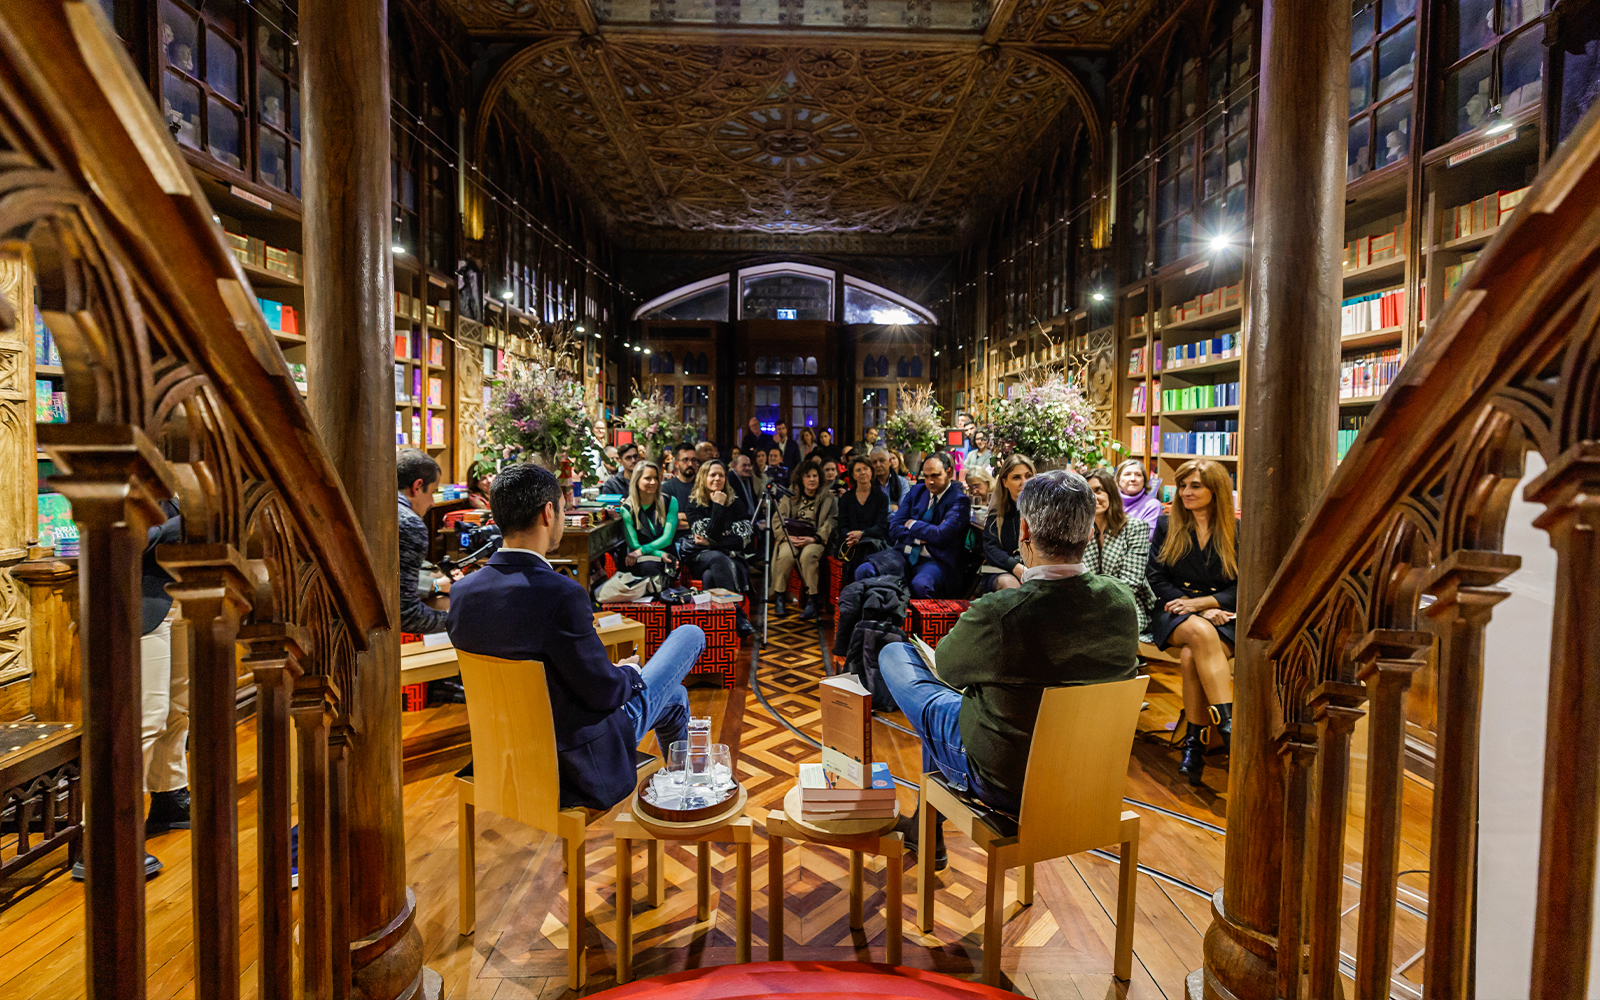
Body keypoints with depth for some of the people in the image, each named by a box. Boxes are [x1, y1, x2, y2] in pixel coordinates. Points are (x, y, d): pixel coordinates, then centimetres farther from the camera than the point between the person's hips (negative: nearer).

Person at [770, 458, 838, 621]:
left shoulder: (828, 498, 9)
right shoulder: (790, 496, 14)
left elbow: (831, 523, -1)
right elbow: (777, 520, 9)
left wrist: (813, 539, -18)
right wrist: (787, 536, -12)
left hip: (816, 540, -2)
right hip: (791, 538, 2)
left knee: (808, 555, -36)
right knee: (785, 555, -32)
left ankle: (812, 601, -28)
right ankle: (779, 597, -16)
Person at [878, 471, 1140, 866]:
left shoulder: (998, 614, -32)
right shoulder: (1122, 601, -14)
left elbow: (946, 665, -10)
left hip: (1004, 781, -6)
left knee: (894, 654, 11)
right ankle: (925, 827, 44)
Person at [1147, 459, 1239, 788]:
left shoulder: (1237, 532, 9)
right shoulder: (1166, 525, 11)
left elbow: (1241, 588, 4)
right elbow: (1156, 579, 4)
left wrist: (1200, 603, -14)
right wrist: (1202, 613, -9)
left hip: (1222, 617, 0)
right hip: (1173, 615, 0)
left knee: (1191, 657, -34)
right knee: (1200, 632, -37)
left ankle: (1194, 743, -28)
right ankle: (1230, 725, -41)